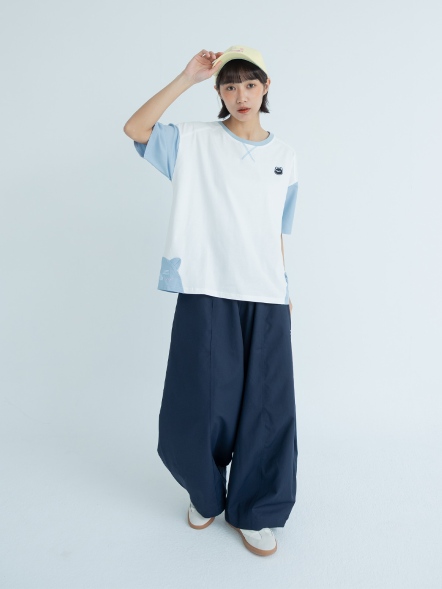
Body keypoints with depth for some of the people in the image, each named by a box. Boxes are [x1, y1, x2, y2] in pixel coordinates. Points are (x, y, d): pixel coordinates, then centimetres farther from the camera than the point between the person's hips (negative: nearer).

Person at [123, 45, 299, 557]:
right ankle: (205, 495, 36)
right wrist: (188, 77, -9)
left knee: (265, 408, 6)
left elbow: (276, 231, 15)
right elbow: (135, 128, -10)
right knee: (202, 404, 7)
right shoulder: (196, 141, 5)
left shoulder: (285, 156, 14)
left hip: (266, 300, 3)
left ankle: (253, 512, 30)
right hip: (205, 294, -2)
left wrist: (284, 290, 13)